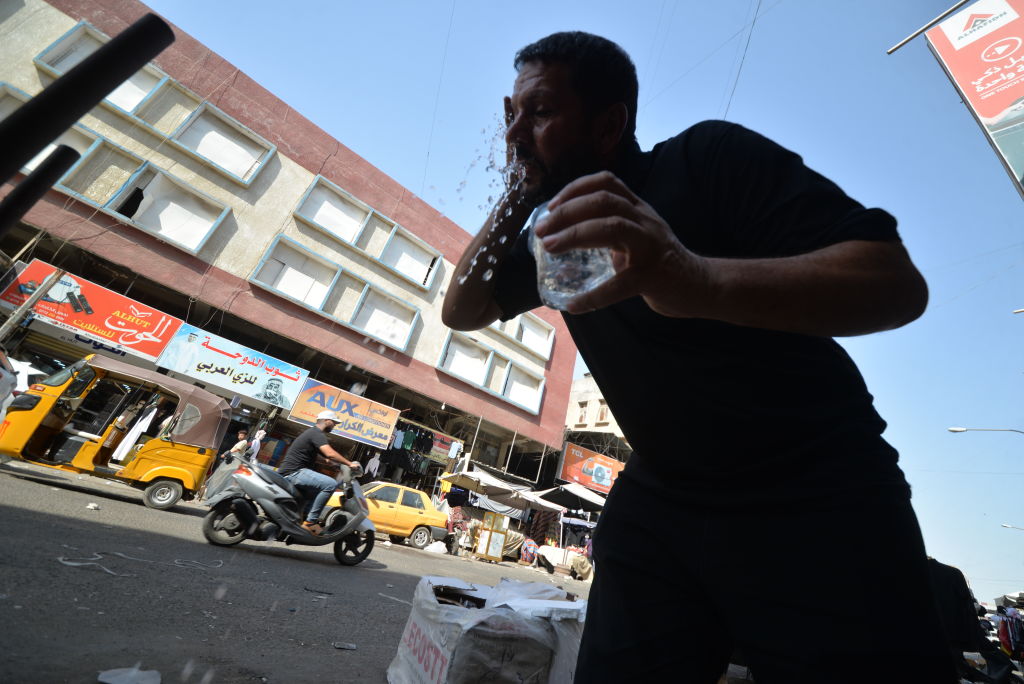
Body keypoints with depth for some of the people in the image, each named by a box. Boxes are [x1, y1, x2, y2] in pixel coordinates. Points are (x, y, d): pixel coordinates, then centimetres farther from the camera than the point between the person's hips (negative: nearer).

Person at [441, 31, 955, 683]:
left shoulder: (709, 157, -11)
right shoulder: (559, 228, 6)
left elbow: (898, 281, -20)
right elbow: (461, 311, 6)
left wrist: (700, 280, -40)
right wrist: (516, 198, -5)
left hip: (814, 503, -3)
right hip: (659, 501, 5)